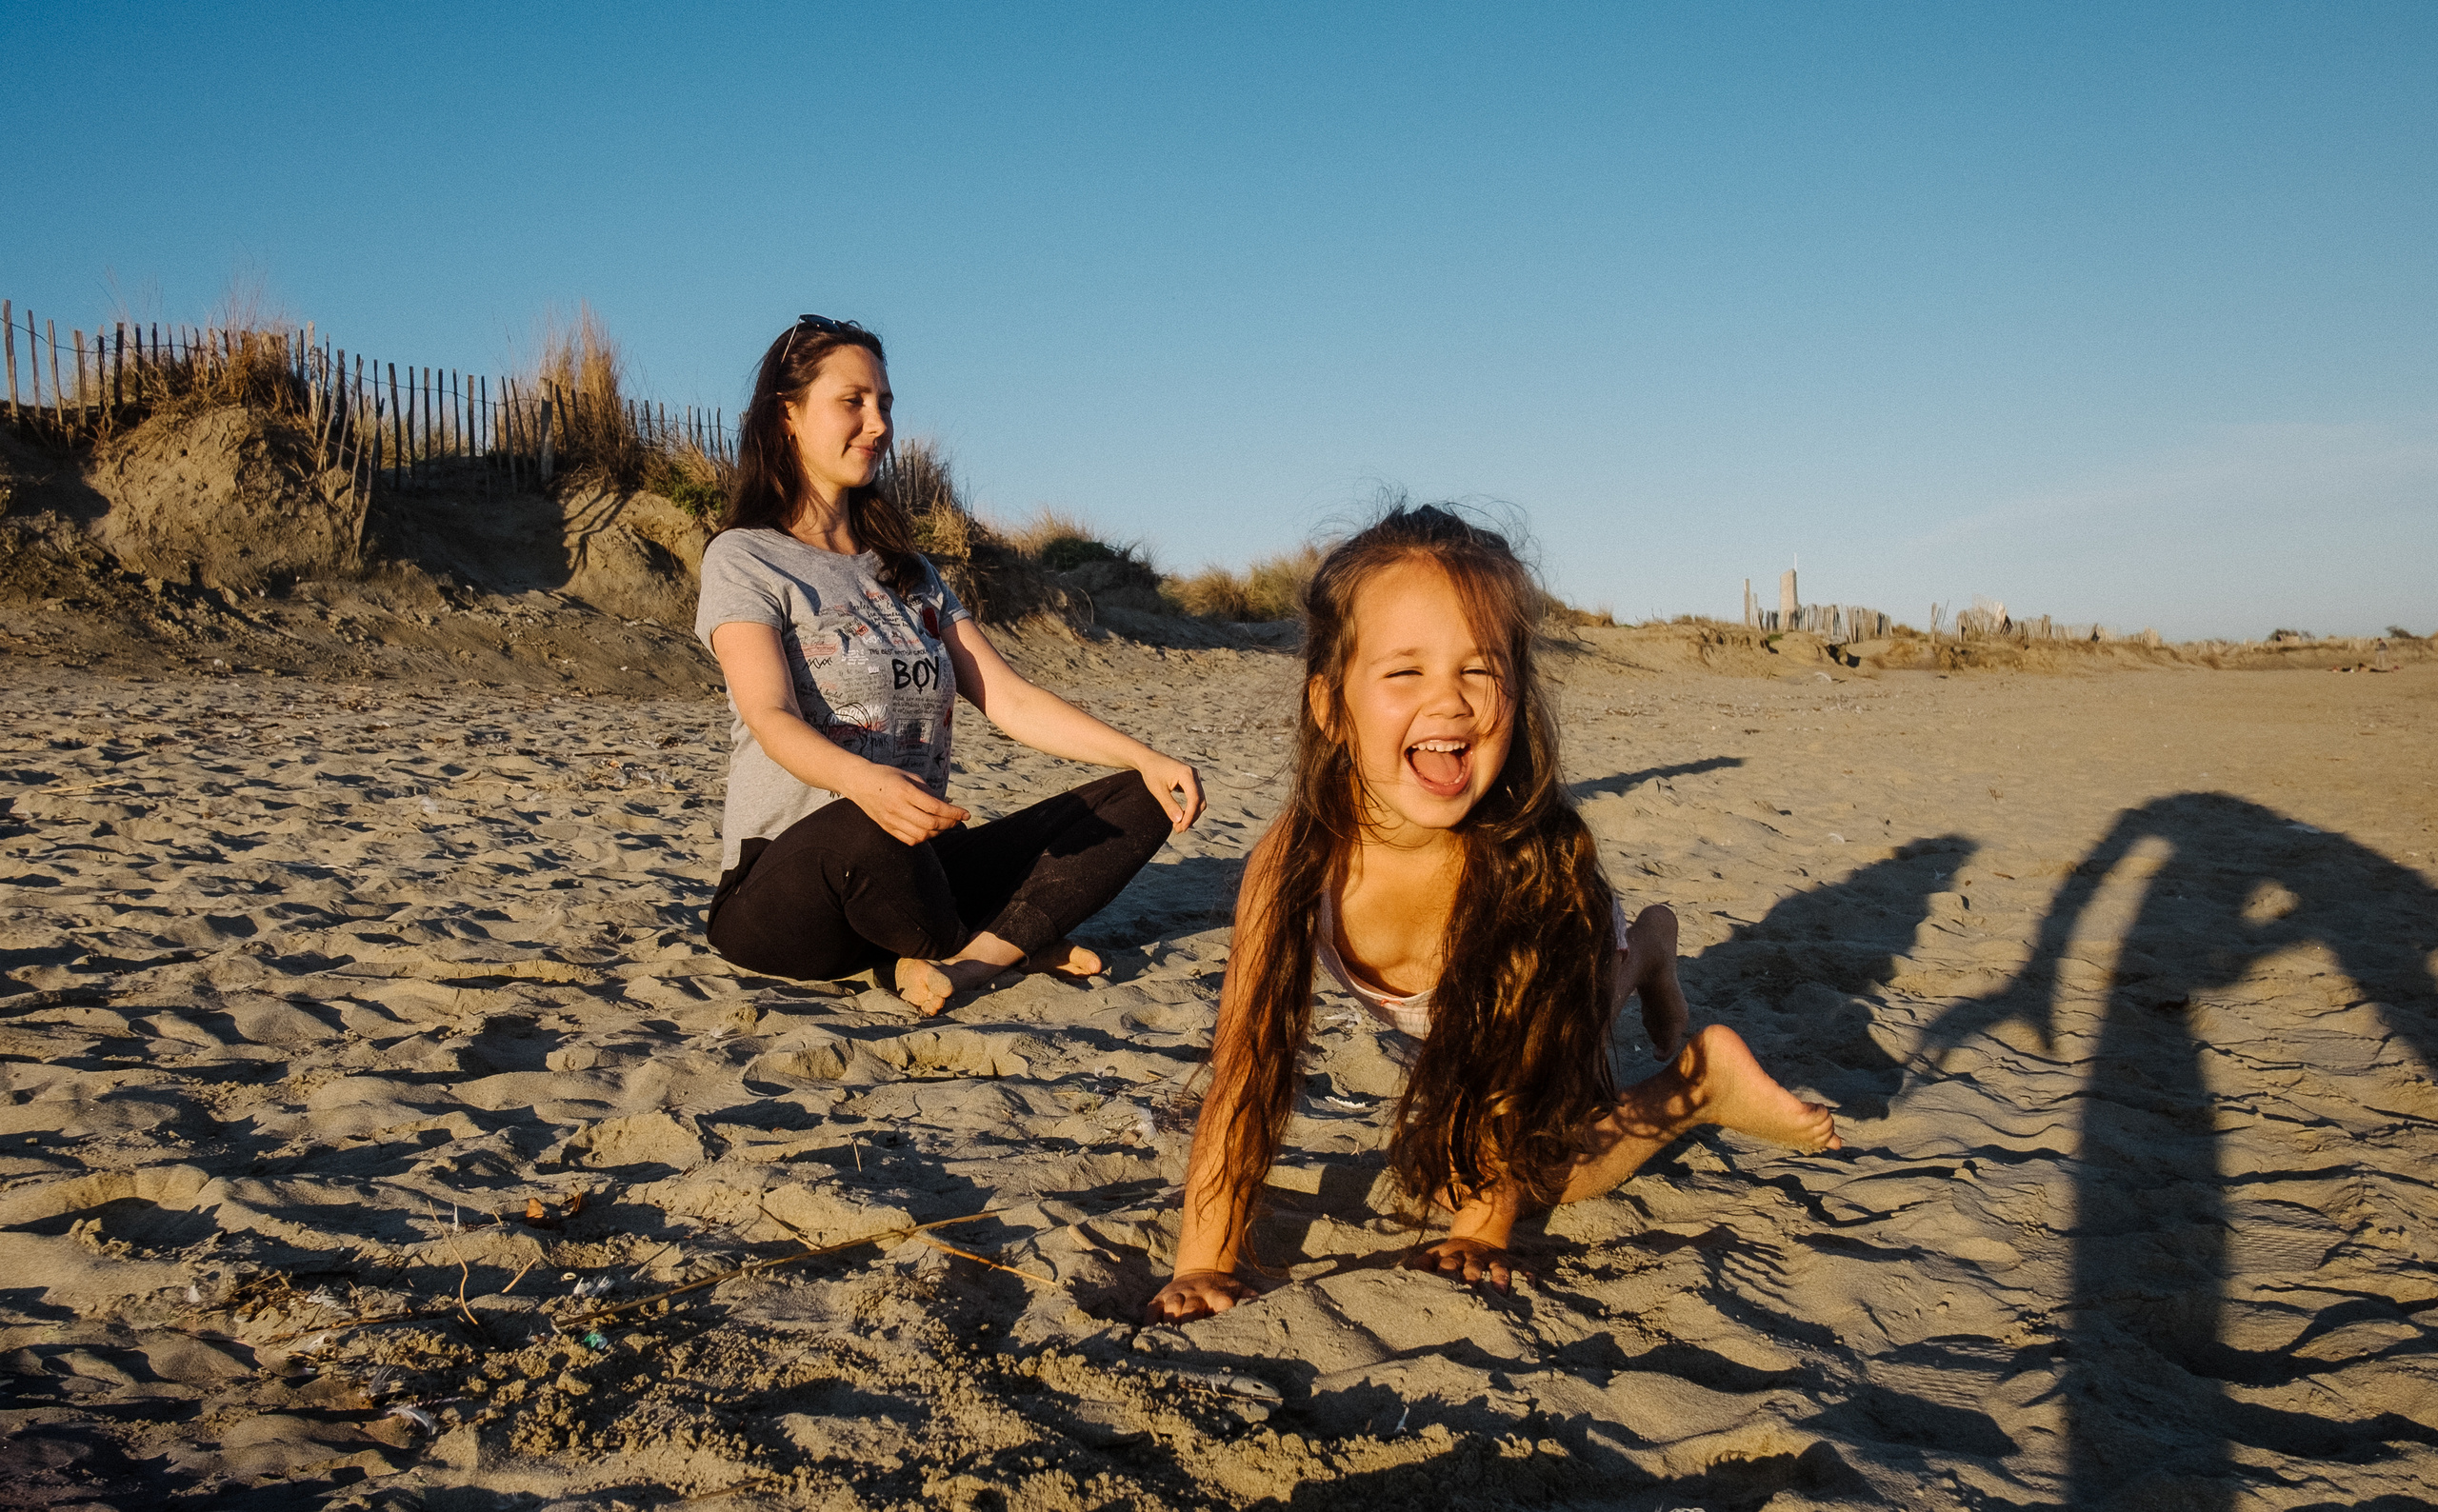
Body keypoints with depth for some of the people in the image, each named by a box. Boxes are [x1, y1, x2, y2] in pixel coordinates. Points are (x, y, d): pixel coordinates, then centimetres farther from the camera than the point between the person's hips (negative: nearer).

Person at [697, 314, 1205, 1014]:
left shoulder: (908, 572, 18)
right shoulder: (744, 559, -1)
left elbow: (1006, 697, 10)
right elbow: (771, 717, -17)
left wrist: (1145, 758, -5)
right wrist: (864, 781, -39)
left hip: (917, 865, 6)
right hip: (784, 891, -5)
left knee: (1146, 799, -7)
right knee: (865, 829, -41)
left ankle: (970, 956, -26)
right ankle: (1013, 942, -9)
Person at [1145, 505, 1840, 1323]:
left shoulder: (1540, 855, -41)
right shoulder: (1296, 859, -38)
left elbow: (1515, 1068, -28)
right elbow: (1244, 1072, -31)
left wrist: (1481, 1230, -23)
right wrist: (1203, 1269, -32)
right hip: (1434, 1024, 3)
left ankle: (1699, 1073, 12)